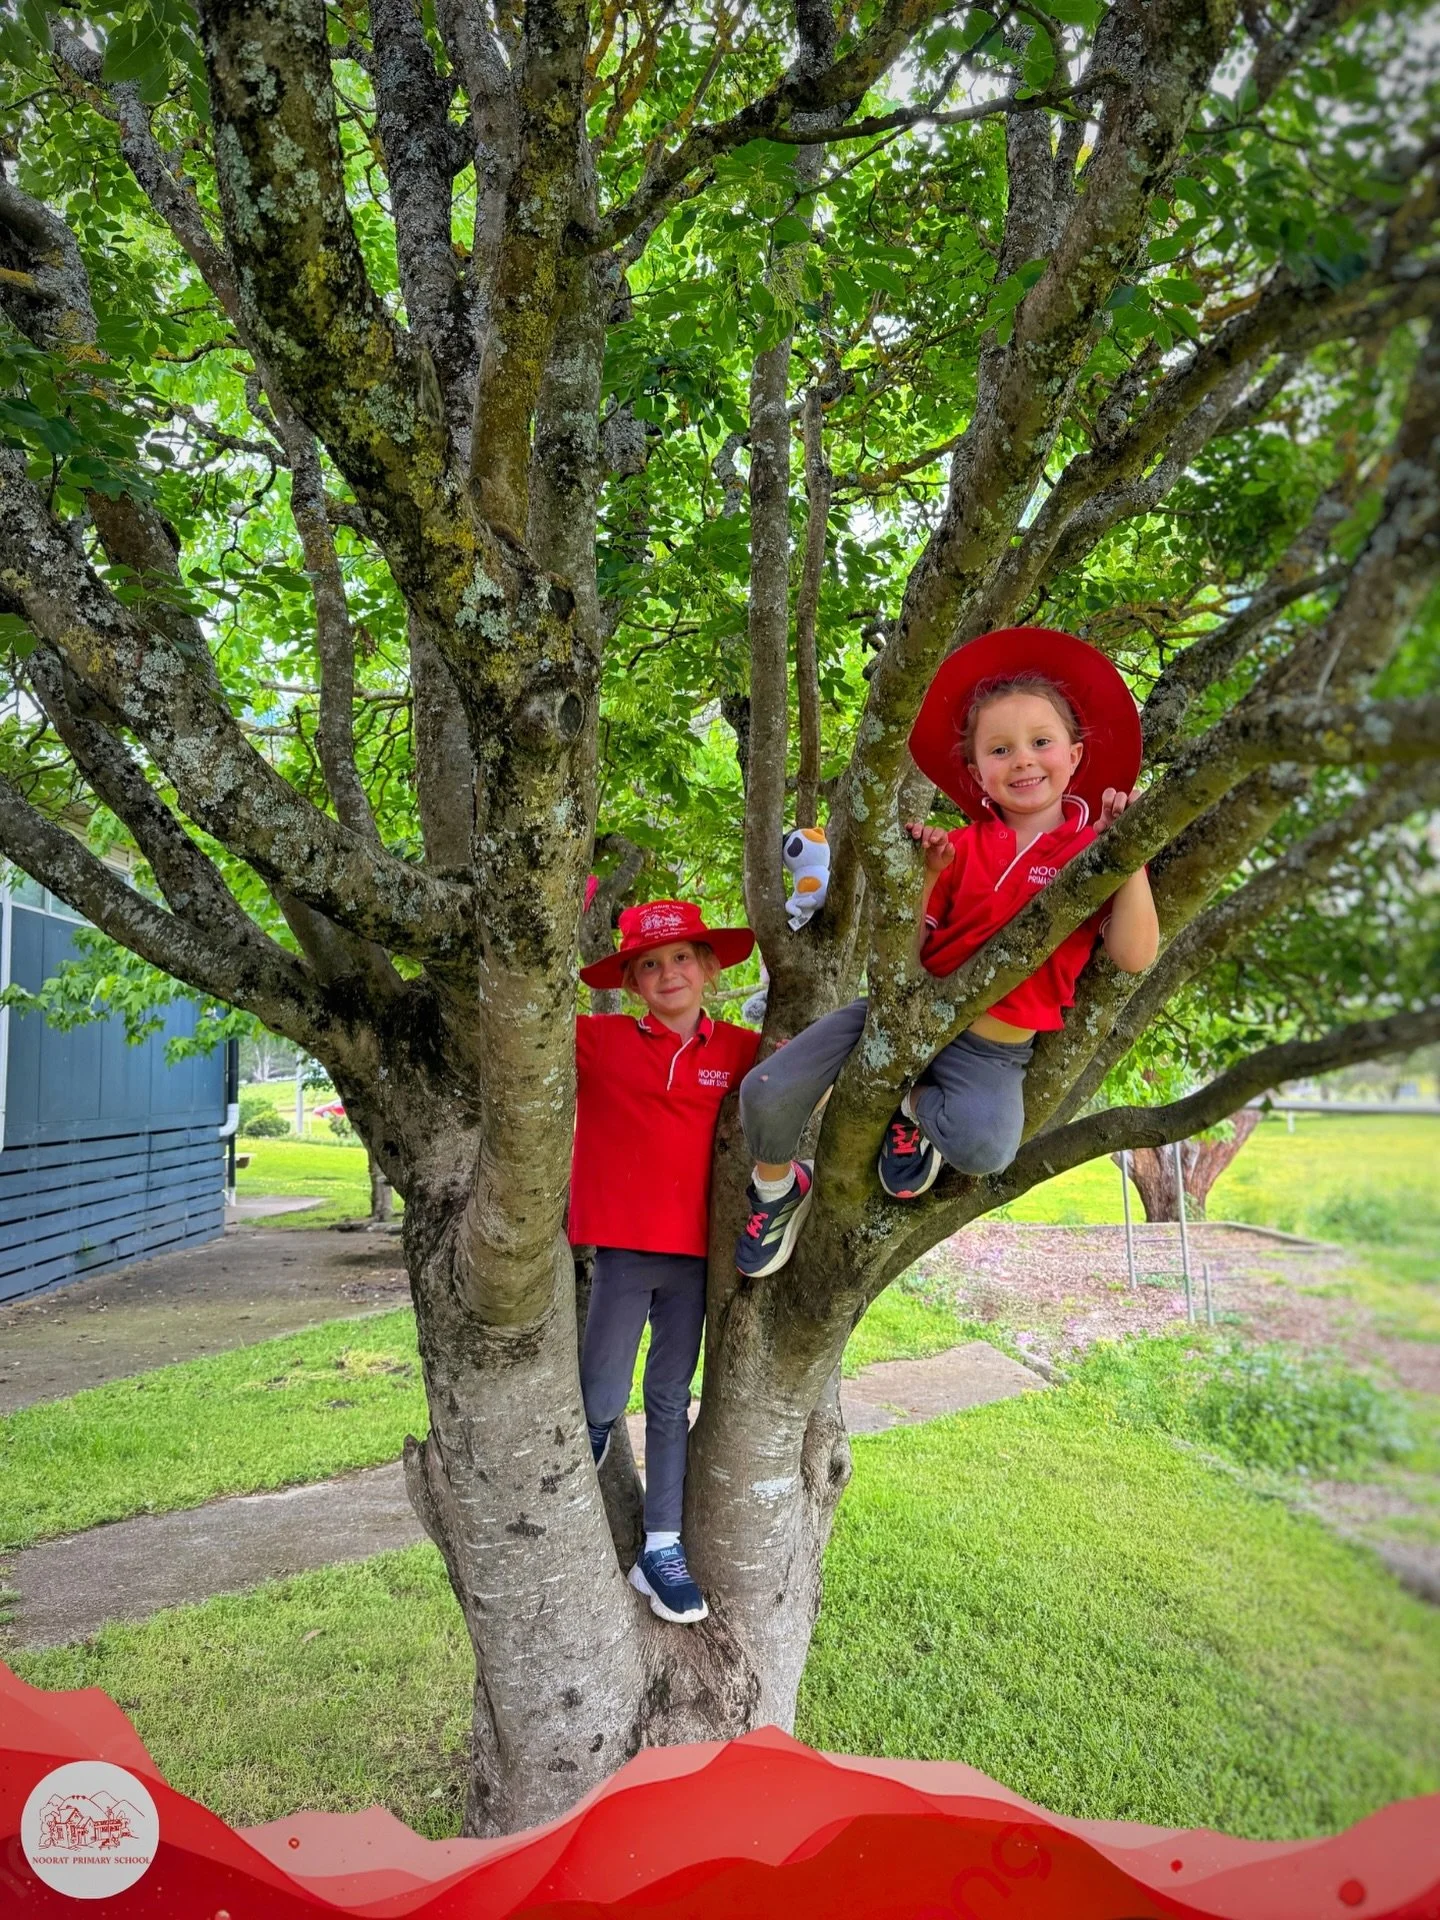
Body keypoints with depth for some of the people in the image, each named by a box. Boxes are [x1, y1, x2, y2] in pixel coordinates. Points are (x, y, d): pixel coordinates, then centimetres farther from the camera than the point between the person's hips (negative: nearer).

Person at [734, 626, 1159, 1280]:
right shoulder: (962, 849, 3)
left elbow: (1134, 956, -16)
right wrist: (925, 877, -14)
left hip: (992, 1049, -2)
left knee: (985, 1145, -36)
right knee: (767, 1093, -15)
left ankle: (915, 1107, 0)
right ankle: (777, 1187, 19)